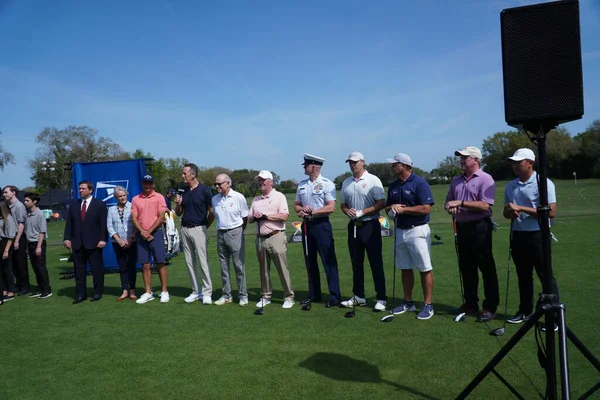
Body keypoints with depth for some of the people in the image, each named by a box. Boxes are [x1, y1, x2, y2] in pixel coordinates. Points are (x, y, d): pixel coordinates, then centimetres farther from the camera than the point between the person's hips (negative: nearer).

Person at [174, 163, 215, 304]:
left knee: (203, 262, -5)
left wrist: (205, 226, 0)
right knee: (189, 262, 9)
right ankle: (196, 291, 19)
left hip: (198, 229, -6)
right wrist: (178, 203, -4)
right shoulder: (183, 191, 10)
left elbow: (212, 212, -5)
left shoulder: (204, 190, -7)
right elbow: (178, 213, 15)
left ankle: (207, 293, 2)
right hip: (184, 229, 6)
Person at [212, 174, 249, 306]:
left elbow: (245, 217, 0)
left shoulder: (238, 197, -7)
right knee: (224, 266, 10)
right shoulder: (215, 199, 7)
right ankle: (226, 295, 19)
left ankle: (243, 295, 8)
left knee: (239, 266, -1)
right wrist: (222, 230, 11)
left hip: (235, 233, -5)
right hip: (220, 234, 5)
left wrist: (238, 231, 2)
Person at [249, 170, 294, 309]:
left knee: (282, 268, -5)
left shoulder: (279, 196, -1)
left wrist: (265, 216, -14)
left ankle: (289, 297, 3)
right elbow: (249, 218, 16)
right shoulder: (255, 200, 17)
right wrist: (254, 217, -7)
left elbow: (284, 216, -13)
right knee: (264, 269, 11)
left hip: (276, 237, -6)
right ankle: (265, 296, 20)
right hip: (260, 239, 6)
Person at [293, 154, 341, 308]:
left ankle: (334, 296, 3)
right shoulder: (302, 185, 12)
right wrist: (301, 211, -7)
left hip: (321, 225, -6)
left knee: (329, 261, -4)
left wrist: (312, 211, -17)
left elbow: (331, 208, -14)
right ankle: (314, 294, 21)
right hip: (306, 225, 7)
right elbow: (296, 205, 15)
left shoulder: (327, 184, -7)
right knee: (310, 261, 11)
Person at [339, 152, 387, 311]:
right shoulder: (346, 183, 11)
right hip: (353, 226, 6)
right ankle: (358, 296, 22)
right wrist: (348, 211, -6)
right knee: (356, 263, 11)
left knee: (376, 263, -3)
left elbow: (381, 203, -10)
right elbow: (343, 204, 17)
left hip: (370, 225, -5)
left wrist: (362, 212, -18)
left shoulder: (373, 180, -5)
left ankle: (381, 298, 5)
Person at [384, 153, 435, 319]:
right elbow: (387, 208, 15)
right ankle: (408, 302, 25)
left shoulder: (419, 183, -12)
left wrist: (403, 208, -16)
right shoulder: (393, 186, 10)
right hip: (400, 231, 7)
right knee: (405, 268, 14)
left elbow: (426, 208, -19)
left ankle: (428, 305, 9)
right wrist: (392, 209, -8)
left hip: (418, 231, -7)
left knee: (425, 269, 0)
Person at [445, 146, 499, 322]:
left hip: (479, 227, -7)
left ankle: (490, 306, 7)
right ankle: (470, 302, 24)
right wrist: (450, 208, -5)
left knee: (486, 267, -1)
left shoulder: (485, 179, -8)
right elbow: (448, 202, 18)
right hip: (462, 227, 7)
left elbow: (485, 205, -19)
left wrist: (460, 203, -18)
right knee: (466, 267, 13)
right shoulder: (456, 181, 14)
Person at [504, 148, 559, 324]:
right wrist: (511, 212, -10)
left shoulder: (544, 183, -10)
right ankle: (525, 310, 25)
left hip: (538, 235, -6)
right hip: (518, 235, 6)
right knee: (523, 276, 14)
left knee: (545, 276, 0)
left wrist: (521, 208, -18)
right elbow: (506, 212, 15)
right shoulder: (510, 186, 9)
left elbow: (551, 212, -17)